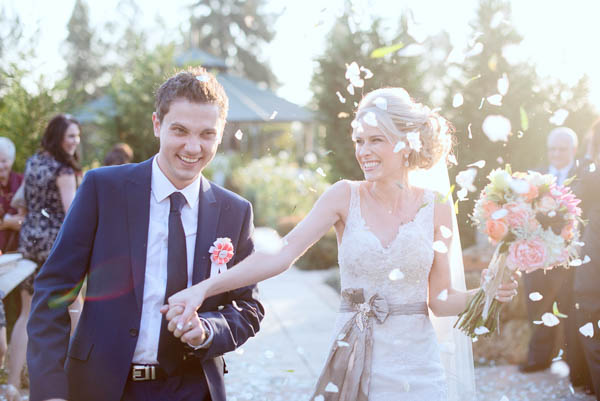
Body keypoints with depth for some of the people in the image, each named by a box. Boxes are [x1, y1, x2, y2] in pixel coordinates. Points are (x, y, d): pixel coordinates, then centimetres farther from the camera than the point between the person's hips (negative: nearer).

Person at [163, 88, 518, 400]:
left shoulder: (437, 208, -2)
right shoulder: (345, 197, -5)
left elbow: (440, 300, 1)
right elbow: (279, 256, -15)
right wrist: (202, 290, -26)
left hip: (417, 367, 1)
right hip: (354, 363, 0)